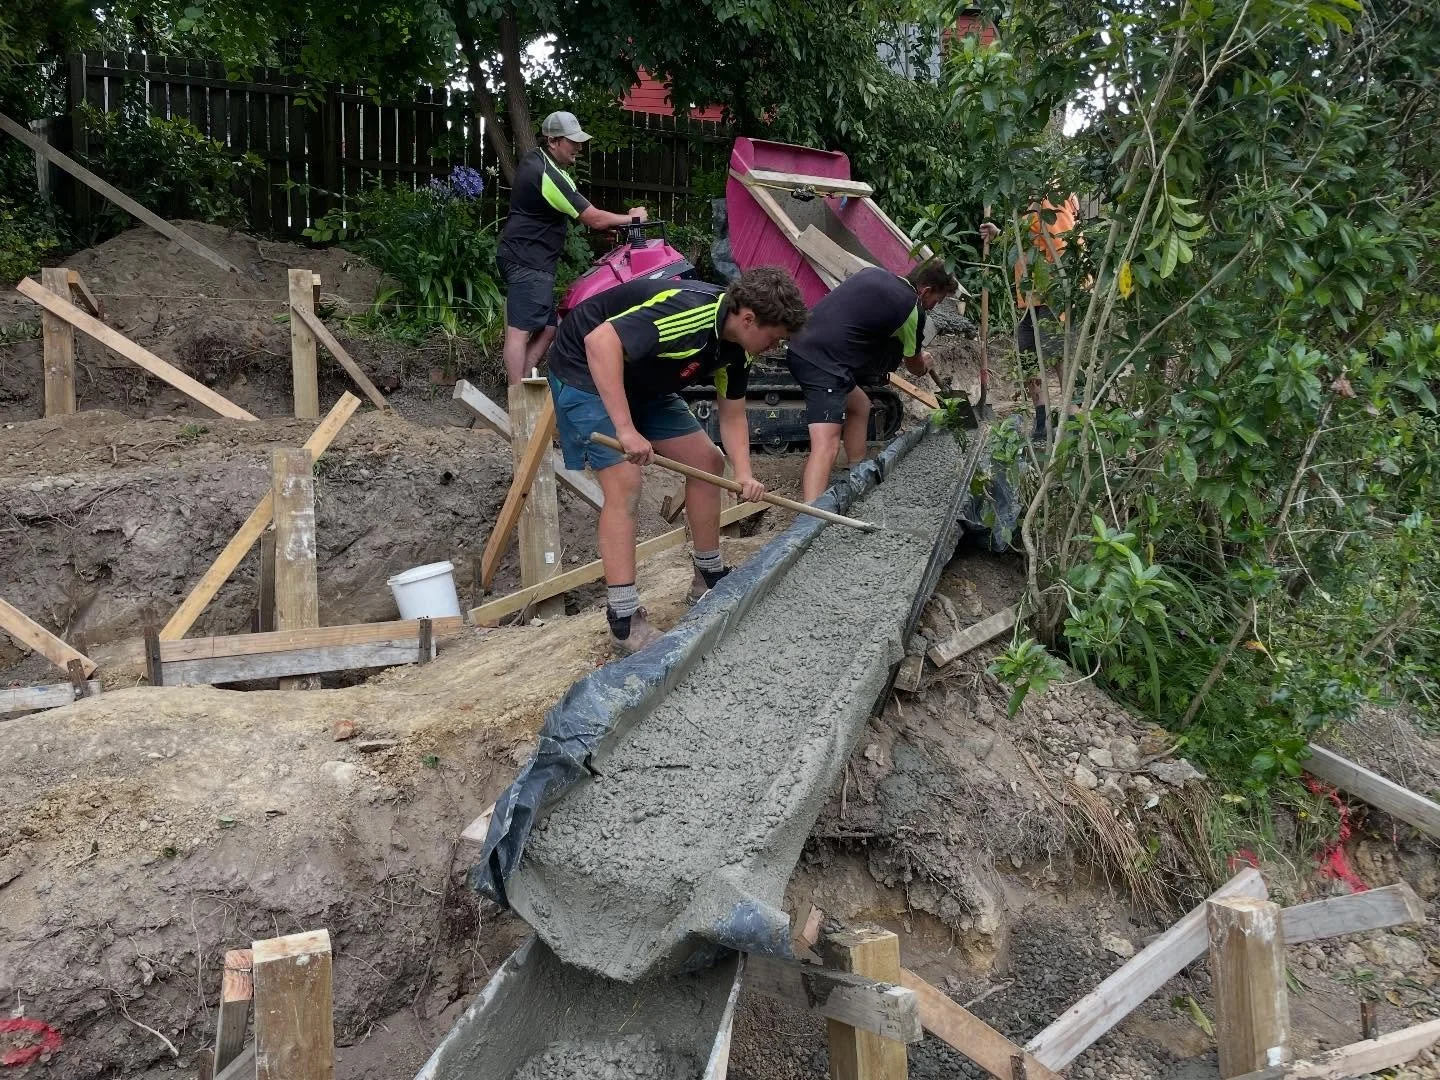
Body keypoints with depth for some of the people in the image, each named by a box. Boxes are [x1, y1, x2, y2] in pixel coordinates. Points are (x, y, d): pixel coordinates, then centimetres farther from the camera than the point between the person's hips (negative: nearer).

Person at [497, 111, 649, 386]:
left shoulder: (534, 159, 12)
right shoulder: (549, 176, -19)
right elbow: (594, 219, -17)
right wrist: (631, 217, -1)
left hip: (530, 260, 11)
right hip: (528, 263, -11)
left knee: (547, 328, 11)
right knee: (520, 331, -13)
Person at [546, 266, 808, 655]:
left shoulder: (735, 346, -5)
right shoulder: (690, 311, -34)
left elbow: (732, 415, 5)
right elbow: (601, 341, -42)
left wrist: (744, 476, -11)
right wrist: (626, 429, -43)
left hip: (642, 383, 9)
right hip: (587, 371, -9)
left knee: (707, 461, 7)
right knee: (624, 485, -19)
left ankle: (710, 580, 22)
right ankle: (625, 623, -13)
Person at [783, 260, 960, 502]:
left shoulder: (873, 272, 18)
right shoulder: (912, 309, -3)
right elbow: (914, 365, 14)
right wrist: (924, 364, 39)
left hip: (802, 348, 9)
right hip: (824, 363, -9)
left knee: (860, 405, 27)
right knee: (826, 445, -19)